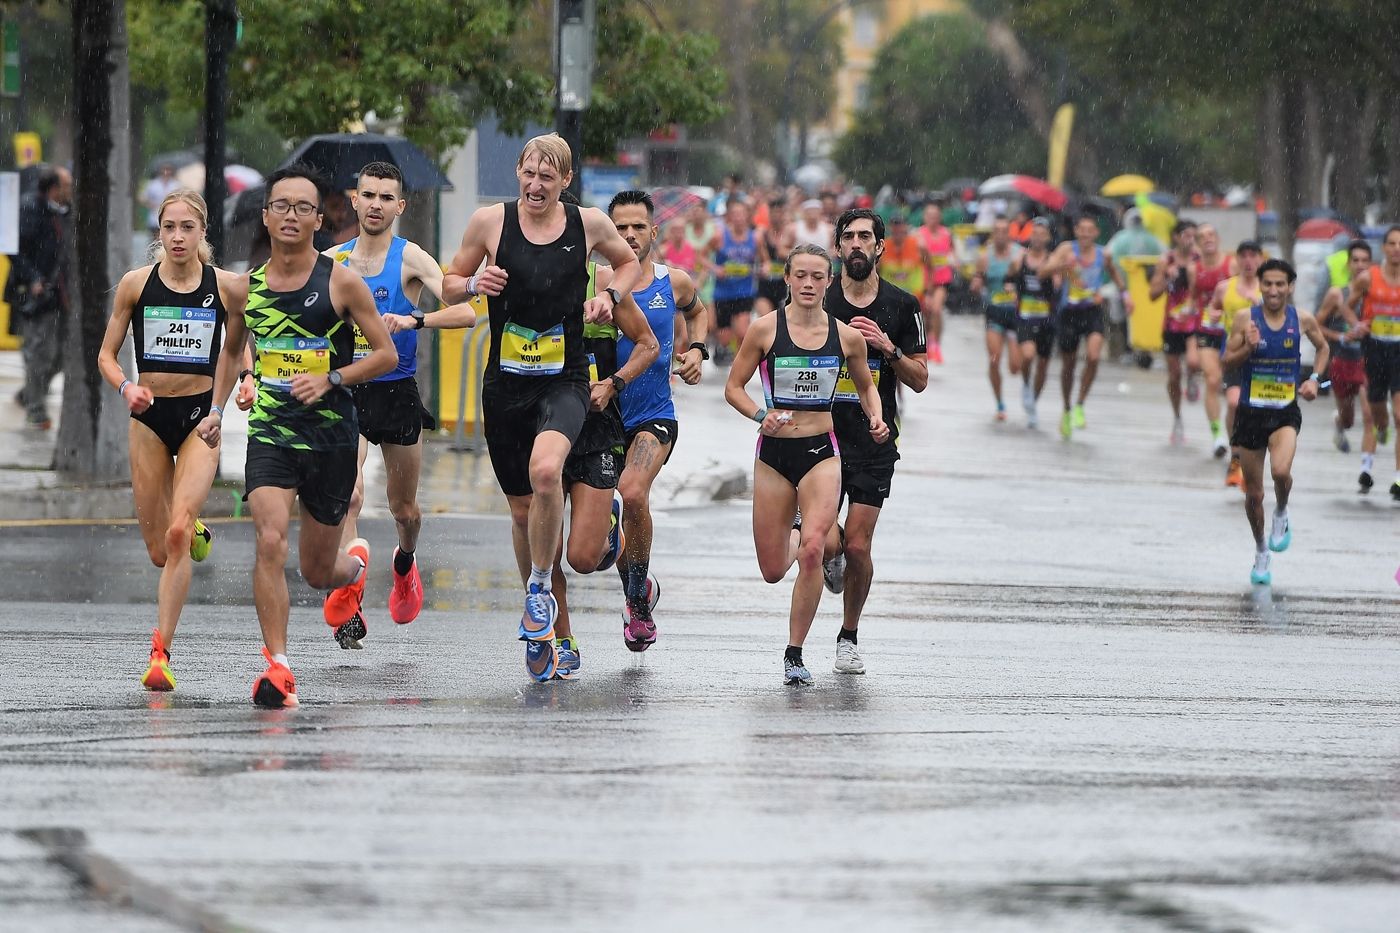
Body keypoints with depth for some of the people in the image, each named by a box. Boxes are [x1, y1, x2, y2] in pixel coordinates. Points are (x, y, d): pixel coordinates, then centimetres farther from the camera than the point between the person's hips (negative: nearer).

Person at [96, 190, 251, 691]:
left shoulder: (227, 286, -3)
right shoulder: (136, 284, -2)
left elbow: (244, 342, 14)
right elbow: (107, 354, 5)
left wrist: (249, 380, -6)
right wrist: (126, 386, -15)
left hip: (202, 414, -2)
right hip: (149, 416, 2)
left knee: (176, 533, -20)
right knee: (158, 550, 7)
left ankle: (161, 651, -17)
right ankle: (195, 532, 45)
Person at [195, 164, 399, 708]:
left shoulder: (341, 283, -6)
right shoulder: (247, 287, 4)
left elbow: (386, 355, -3)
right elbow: (232, 350, 22)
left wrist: (330, 380, -15)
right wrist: (217, 409, 11)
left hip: (332, 438, -1)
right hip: (269, 433, 1)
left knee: (317, 571, 11)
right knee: (270, 541, -22)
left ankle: (355, 567, 49)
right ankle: (277, 667, -20)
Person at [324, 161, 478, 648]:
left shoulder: (411, 259, -6)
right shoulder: (332, 259, 4)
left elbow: (466, 312, -18)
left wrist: (414, 319, -32)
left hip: (398, 393, -1)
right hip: (346, 392, 1)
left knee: (405, 510, 15)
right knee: (349, 496, -21)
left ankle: (404, 563, 50)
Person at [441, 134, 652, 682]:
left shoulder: (589, 224, 1)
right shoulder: (491, 222, -1)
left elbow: (628, 262, 21)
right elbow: (450, 287, 9)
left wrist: (609, 296, 1)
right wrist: (476, 283, -12)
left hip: (565, 383, -2)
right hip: (505, 384, 2)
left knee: (545, 470, -31)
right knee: (522, 507, 9)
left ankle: (540, 590, -13)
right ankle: (542, 634, 27)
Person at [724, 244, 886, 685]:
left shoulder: (847, 336, 1)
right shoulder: (765, 329, -4)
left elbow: (866, 386, 18)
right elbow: (734, 387, 2)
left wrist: (876, 418, -1)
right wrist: (760, 415, -17)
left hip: (821, 453, 0)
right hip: (773, 453, 0)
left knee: (811, 553, -21)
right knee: (773, 571, 5)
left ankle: (795, 653, -7)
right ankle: (794, 537, 45)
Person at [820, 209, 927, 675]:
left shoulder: (902, 306, 3)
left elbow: (919, 379, 5)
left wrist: (888, 348, -12)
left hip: (875, 444, 0)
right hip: (822, 438, 0)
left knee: (858, 547, -5)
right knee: (826, 544, -12)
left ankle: (849, 636, 17)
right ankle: (832, 556, 28)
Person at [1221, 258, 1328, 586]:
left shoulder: (1302, 320, -2)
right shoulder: (1245, 319, -6)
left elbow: (1323, 347, 17)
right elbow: (1228, 360, -2)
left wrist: (1314, 379, 3)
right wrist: (1249, 347, -21)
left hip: (1286, 413, -1)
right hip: (1251, 412, 1)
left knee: (1281, 470, -29)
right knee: (1253, 494, 8)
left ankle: (1282, 516, 4)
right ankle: (1261, 553, 31)